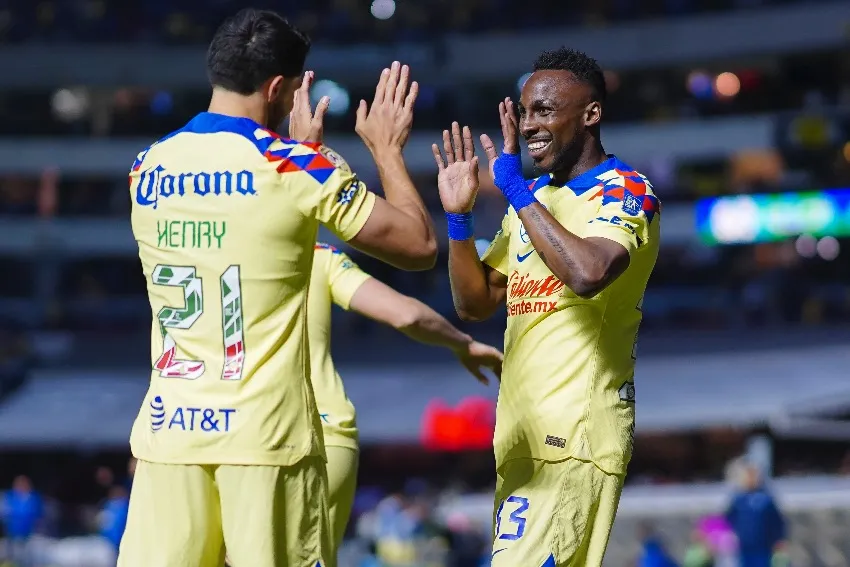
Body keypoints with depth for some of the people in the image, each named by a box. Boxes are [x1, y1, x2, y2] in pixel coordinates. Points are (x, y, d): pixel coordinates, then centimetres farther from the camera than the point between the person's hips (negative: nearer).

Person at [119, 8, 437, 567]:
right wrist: (388, 150, 15)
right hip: (268, 434, -4)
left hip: (168, 427, 4)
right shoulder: (299, 166, -6)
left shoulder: (148, 168, 9)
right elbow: (420, 247, 2)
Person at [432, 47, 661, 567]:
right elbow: (475, 304, 19)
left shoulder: (625, 192, -7)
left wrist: (515, 187, -20)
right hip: (523, 431, 8)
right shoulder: (532, 198, 19)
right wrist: (459, 215, 5)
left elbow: (587, 273, -27)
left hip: (575, 435, -8)